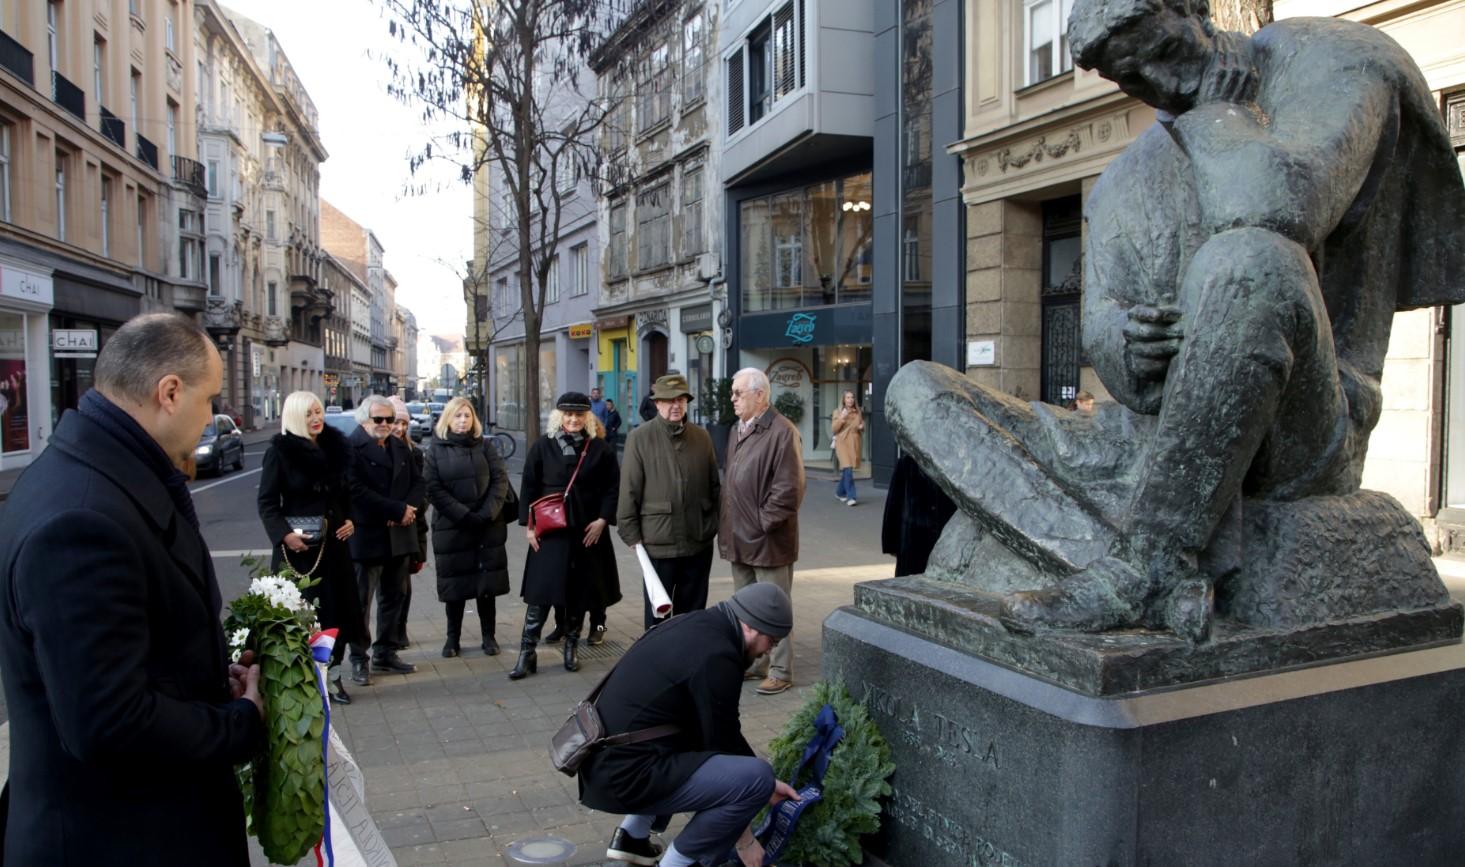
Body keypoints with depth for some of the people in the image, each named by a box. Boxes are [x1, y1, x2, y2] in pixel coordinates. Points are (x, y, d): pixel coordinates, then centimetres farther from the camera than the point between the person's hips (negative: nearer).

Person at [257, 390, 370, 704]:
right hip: (298, 545, -5)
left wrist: (349, 520, 1)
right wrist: (284, 534, -20)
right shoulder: (280, 451, -7)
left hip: (334, 543, 5)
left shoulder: (335, 447, 7)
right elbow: (267, 502, -8)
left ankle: (332, 674, 16)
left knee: (337, 608, 6)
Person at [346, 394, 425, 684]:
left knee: (394, 597, 14)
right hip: (366, 537, -7)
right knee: (361, 600, 1)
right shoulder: (351, 448, -10)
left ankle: (385, 653, 26)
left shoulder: (400, 447, 14)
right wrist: (398, 510, -18)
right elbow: (358, 492, -20)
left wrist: (409, 509, -8)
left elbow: (418, 483, 13)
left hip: (398, 535, 7)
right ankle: (359, 659, 12)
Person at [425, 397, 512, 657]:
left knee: (486, 581, 4)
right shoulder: (436, 449, 1)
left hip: (488, 525, 1)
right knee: (456, 582, 5)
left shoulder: (484, 445, 6)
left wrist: (487, 514, -14)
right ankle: (453, 638, 17)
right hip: (450, 526, -1)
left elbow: (500, 479, -1)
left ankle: (488, 636, 15)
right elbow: (434, 489, -7)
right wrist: (464, 515, -16)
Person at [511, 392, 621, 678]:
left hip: (588, 531, 1)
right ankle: (527, 653, 2)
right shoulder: (542, 446, 2)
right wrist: (528, 525, -2)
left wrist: (602, 520, -7)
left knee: (580, 592, 8)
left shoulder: (600, 449, 2)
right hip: (549, 531, -1)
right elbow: (529, 487, 3)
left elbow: (612, 488, 3)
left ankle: (571, 648, 23)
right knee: (541, 593, -4)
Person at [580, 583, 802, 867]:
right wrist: (744, 840, 1)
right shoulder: (715, 655, -18)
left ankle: (632, 836, 27)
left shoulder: (698, 627, 10)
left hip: (607, 760, 10)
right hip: (625, 777, -10)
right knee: (755, 778, -15)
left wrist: (766, 781, 23)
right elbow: (721, 746, -11)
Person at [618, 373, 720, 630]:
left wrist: (714, 525, 9)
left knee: (693, 611, 14)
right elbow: (629, 490, -5)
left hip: (699, 543, 4)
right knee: (657, 610, 8)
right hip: (658, 542, -3)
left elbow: (714, 486, 12)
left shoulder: (702, 437, 7)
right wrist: (632, 534, -6)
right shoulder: (640, 438, -4)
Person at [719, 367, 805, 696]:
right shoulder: (738, 432, 13)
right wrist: (727, 527, 12)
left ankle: (780, 671, 15)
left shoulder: (782, 432, -15)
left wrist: (762, 523, -14)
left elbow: (789, 491, -19)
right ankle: (753, 663, 31)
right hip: (739, 540, 8)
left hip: (768, 542, -8)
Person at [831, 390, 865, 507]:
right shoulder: (838, 412, 3)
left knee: (847, 470, 10)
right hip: (842, 442, -4)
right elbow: (833, 428, -4)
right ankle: (850, 497, -15)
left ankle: (840, 492, 32)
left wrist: (862, 427, 1)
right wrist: (842, 418, -15)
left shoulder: (858, 413, 11)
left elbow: (861, 428, 24)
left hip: (854, 443, 4)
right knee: (847, 469, -16)